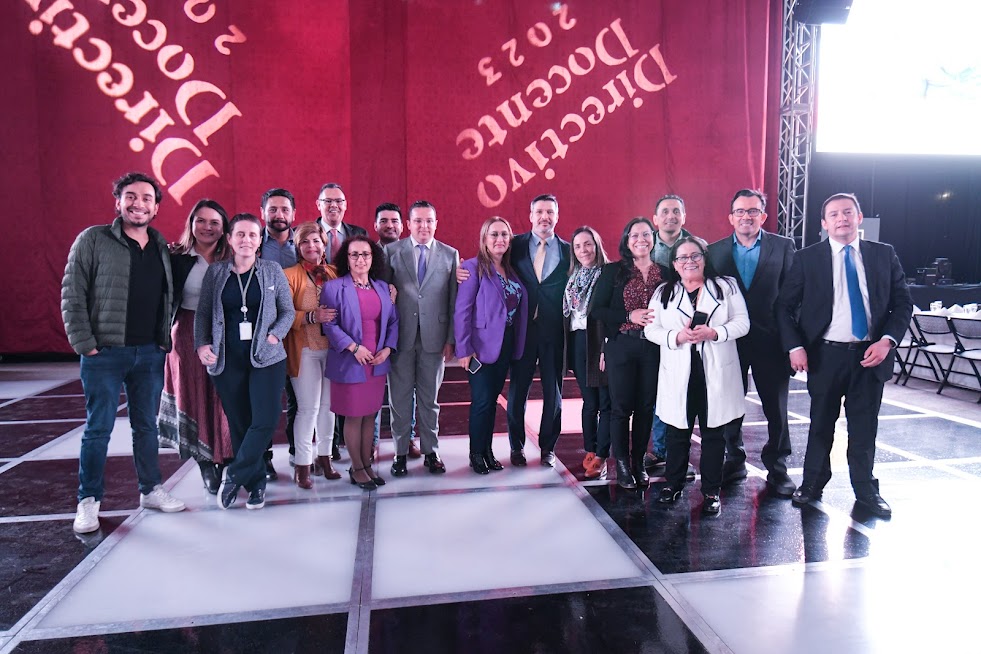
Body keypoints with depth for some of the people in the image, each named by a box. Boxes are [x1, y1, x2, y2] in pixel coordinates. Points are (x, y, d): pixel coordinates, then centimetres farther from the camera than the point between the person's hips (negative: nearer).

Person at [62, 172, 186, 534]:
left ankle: (151, 490, 25)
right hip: (105, 353, -4)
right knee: (98, 429, 3)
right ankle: (88, 502, 15)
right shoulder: (93, 239, -3)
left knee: (146, 425, 13)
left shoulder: (162, 247, 9)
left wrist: (165, 340, 3)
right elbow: (72, 294, -6)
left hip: (150, 354, 4)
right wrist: (84, 344, -11)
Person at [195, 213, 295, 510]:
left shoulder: (272, 270, 5)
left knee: (266, 420, -12)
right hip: (227, 360, 1)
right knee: (239, 424, 4)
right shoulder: (215, 271, 8)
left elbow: (287, 310, 8)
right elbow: (202, 312, 8)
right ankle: (256, 484, 17)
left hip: (266, 357, -1)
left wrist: (275, 335, -7)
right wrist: (201, 344, -5)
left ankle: (234, 475, 7)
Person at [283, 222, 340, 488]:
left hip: (333, 347, 4)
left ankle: (324, 457, 25)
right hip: (305, 349, -4)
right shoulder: (290, 275, -3)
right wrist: (312, 317, -24)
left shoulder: (335, 273, 8)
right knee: (308, 407, -2)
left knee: (328, 404, 10)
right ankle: (303, 464, 11)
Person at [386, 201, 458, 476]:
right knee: (400, 397, 7)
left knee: (430, 397, 10)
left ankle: (431, 452, 23)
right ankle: (401, 452, 20)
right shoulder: (391, 251, 2)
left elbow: (454, 300, 4)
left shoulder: (450, 254, 5)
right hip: (400, 337, 0)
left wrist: (451, 339, 1)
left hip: (434, 337, 1)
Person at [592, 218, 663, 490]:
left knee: (646, 406, 8)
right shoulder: (613, 271, 1)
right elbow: (598, 310, -3)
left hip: (653, 349, 2)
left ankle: (638, 462, 22)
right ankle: (622, 464, 15)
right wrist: (629, 317, -14)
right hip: (621, 347, -2)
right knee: (622, 406, 3)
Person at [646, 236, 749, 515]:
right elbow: (651, 330, 3)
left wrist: (714, 333, -17)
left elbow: (742, 323, -1)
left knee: (714, 433, 7)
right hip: (679, 374, 1)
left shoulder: (725, 286, 5)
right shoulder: (663, 293, 8)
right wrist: (677, 336, -15)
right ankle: (673, 484, 26)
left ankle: (712, 491, 18)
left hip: (716, 374, -1)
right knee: (677, 432, 10)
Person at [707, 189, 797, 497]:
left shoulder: (783, 247, 0)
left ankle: (777, 468, 24)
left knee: (776, 408, 9)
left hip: (770, 340, -1)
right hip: (729, 341, 1)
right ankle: (734, 460, 28)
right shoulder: (715, 251, 4)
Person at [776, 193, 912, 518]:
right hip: (825, 355, -1)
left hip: (871, 354, 1)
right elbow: (785, 306, 0)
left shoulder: (884, 254, 5)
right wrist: (795, 347, -10)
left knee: (865, 426, 10)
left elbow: (903, 303, 6)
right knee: (821, 422, 10)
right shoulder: (807, 258, -1)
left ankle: (866, 489, 26)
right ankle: (813, 484, 25)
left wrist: (887, 340, -9)